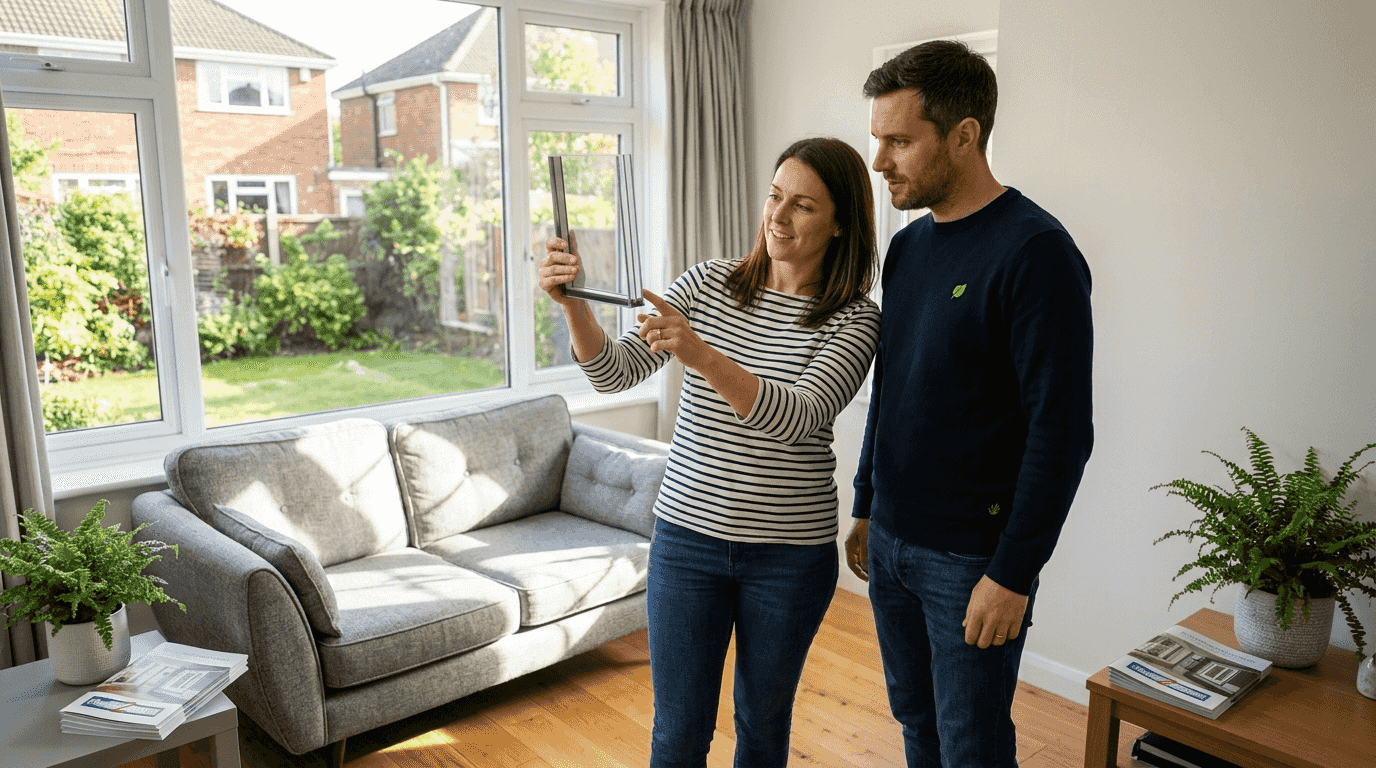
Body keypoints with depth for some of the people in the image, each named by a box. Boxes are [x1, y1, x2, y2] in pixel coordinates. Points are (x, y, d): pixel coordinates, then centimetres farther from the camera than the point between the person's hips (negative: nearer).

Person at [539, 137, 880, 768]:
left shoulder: (855, 318, -8)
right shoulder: (709, 283, -1)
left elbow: (799, 419, -25)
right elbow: (614, 373, -6)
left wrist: (699, 355, -38)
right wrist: (573, 305, -25)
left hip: (791, 555, -1)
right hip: (687, 534, 2)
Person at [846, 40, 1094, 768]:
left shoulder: (1035, 252, -17)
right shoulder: (907, 244, 7)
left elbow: (1061, 431, -19)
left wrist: (1014, 574, -18)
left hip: (973, 557, -7)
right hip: (890, 541, 7)